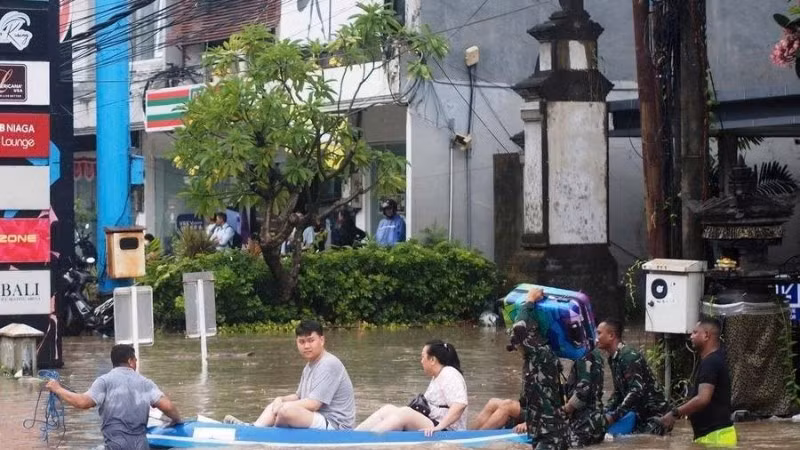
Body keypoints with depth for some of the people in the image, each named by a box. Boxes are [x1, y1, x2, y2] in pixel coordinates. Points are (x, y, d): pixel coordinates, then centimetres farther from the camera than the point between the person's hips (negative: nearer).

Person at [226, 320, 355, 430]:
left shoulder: (328, 365, -17)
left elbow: (313, 404, -22)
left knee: (287, 410, -29)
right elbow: (299, 397, 21)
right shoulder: (310, 365, 16)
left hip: (334, 426, -11)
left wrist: (283, 405, -11)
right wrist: (281, 400, 0)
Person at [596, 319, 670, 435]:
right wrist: (605, 412, 5)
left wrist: (613, 416, -29)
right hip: (640, 414, 9)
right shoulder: (613, 359, 11)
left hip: (653, 414, -9)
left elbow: (636, 390, -27)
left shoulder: (629, 356, -18)